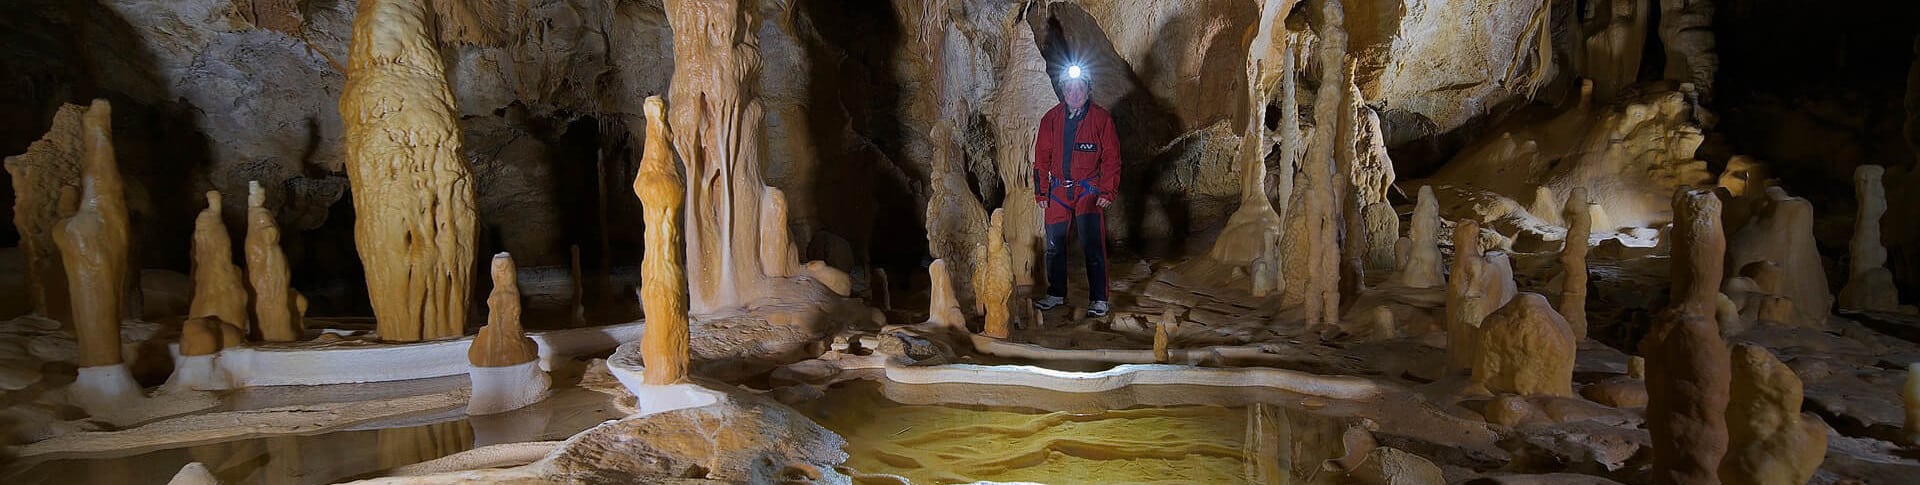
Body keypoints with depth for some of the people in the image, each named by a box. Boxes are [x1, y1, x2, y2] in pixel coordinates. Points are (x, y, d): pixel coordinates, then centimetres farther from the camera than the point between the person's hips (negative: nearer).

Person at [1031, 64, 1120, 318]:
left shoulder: (1100, 118, -3)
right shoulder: (1051, 118, 4)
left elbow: (1111, 158, -2)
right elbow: (1042, 157, 9)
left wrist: (1108, 192, -8)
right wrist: (1041, 191, 5)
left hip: (1089, 189, -3)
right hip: (1058, 189, 4)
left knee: (1092, 245, -8)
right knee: (1054, 244, 10)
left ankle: (1099, 300, 1)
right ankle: (1056, 294, 25)